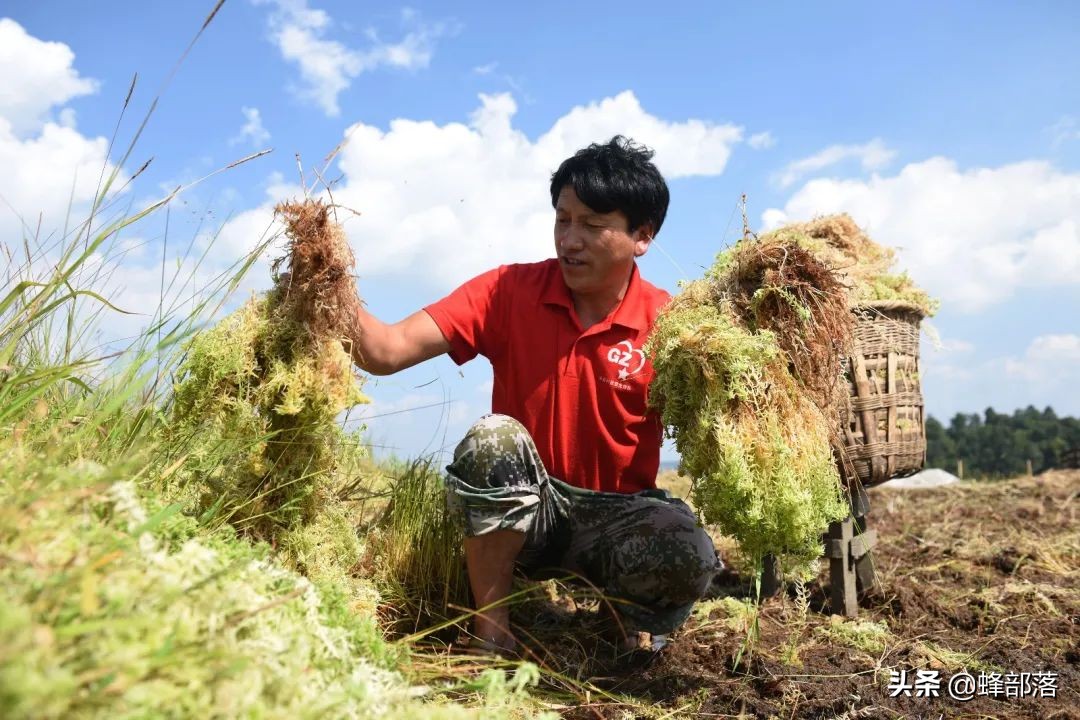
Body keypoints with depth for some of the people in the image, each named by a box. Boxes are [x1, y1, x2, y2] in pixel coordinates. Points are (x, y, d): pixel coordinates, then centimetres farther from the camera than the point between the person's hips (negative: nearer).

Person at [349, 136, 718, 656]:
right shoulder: (509, 291, -8)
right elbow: (386, 351, -16)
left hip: (614, 515, 0)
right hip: (516, 510, 1)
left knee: (689, 556, -30)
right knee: (494, 437, -31)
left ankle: (635, 620, 8)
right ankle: (491, 633, -15)